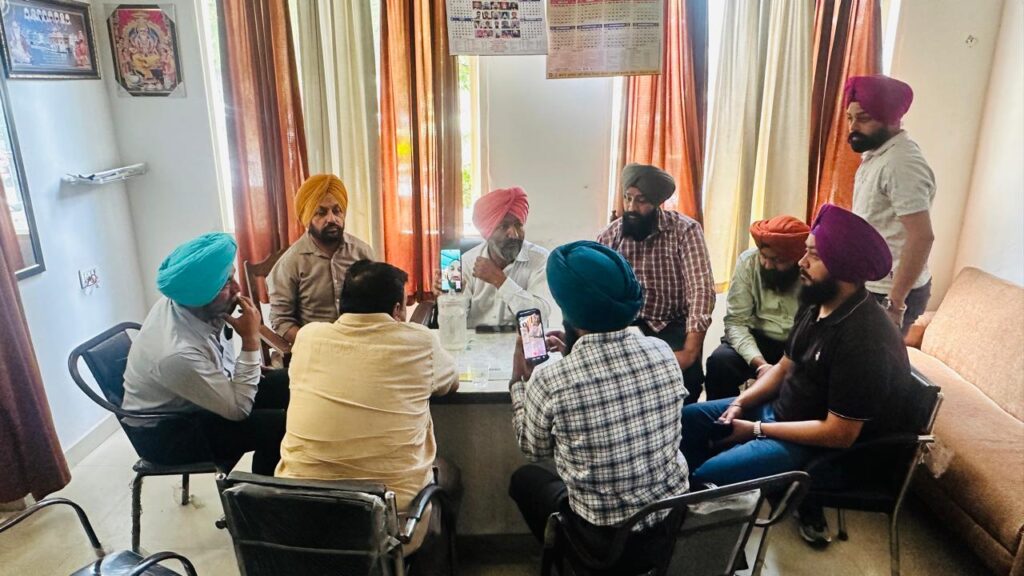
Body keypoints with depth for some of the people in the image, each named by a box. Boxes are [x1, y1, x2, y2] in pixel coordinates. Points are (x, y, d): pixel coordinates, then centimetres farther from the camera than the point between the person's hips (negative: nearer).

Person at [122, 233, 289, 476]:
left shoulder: (187, 304, -14)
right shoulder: (178, 353, -38)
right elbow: (239, 409, -27)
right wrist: (251, 341, -30)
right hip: (165, 432, -8)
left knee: (285, 384, 0)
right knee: (277, 426, -22)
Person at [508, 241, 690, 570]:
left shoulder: (550, 380, -24)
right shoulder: (663, 353, -12)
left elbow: (534, 451, -4)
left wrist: (519, 382, 7)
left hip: (609, 543, -4)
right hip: (677, 524, 5)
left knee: (525, 479, 21)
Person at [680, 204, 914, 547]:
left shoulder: (864, 341, -29)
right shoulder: (816, 306, -1)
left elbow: (839, 434, -27)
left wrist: (756, 430, -20)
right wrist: (741, 403, -4)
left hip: (818, 446, -9)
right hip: (781, 410, 9)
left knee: (707, 478, -22)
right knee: (688, 419, 7)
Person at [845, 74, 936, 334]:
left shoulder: (901, 163, -22)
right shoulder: (875, 153, 9)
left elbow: (921, 237, -27)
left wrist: (895, 303, -26)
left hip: (889, 292, -9)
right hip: (870, 286, 9)